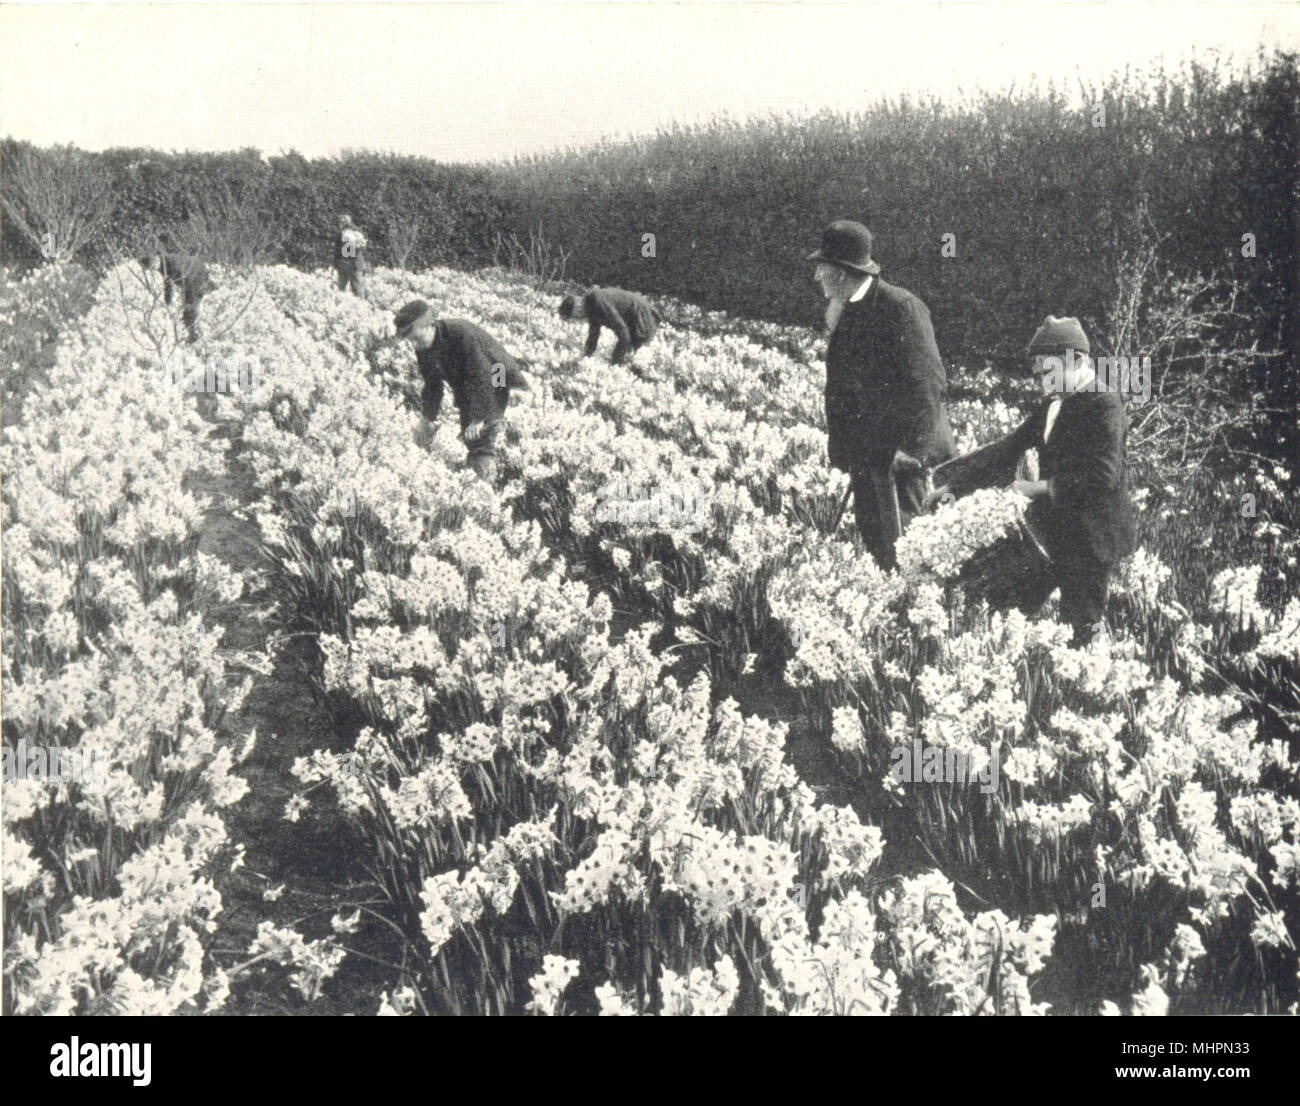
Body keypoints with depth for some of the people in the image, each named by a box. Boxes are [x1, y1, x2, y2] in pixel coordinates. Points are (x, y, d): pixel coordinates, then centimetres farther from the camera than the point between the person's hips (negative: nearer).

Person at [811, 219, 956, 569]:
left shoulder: (901, 307, -11)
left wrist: (914, 446, -18)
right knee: (870, 531, 8)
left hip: (904, 450, -8)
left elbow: (927, 381, -14)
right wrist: (838, 446, 12)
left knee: (900, 537, -11)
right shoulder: (840, 313, 13)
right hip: (864, 449, 8)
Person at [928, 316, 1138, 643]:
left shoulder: (1105, 405, -11)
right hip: (1051, 528, 8)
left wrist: (1044, 487, -18)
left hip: (1091, 536, -8)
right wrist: (950, 484, 3)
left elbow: (1102, 476, -21)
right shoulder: (1049, 408, 14)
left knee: (1082, 626, -3)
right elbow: (1004, 452, 11)